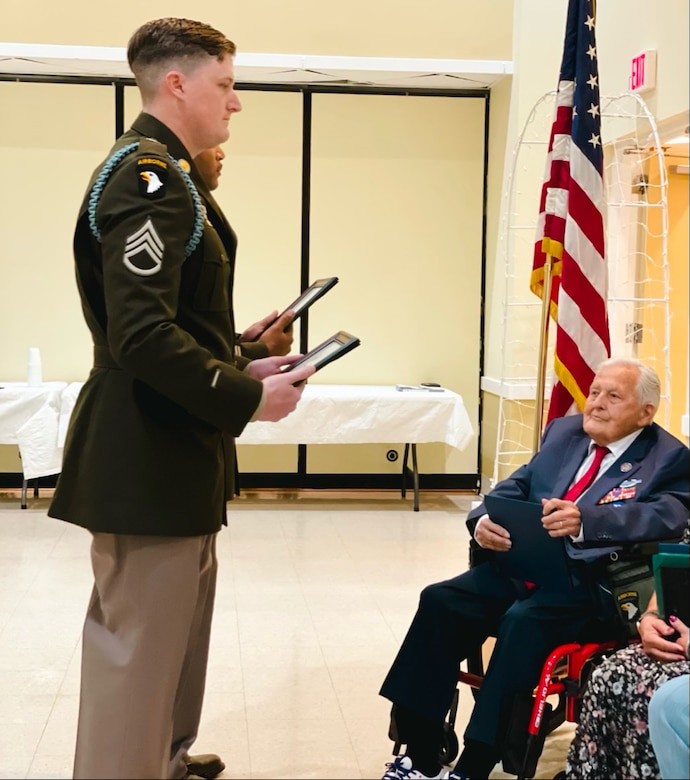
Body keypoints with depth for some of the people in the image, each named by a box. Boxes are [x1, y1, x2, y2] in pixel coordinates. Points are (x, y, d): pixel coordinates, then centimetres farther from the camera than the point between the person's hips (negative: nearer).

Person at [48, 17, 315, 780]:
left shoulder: (157, 174, 17)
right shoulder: (147, 177, -17)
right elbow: (141, 334, -27)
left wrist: (242, 367, 10)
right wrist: (247, 398, -19)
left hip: (171, 452, 11)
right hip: (149, 459, -11)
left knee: (176, 633, 23)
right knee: (138, 650, -3)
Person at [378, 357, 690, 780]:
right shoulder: (563, 430, 19)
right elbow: (514, 488, 16)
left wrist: (584, 520, -36)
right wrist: (484, 520, -10)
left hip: (593, 585, -5)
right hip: (520, 567, 6)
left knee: (524, 620, -34)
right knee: (440, 601, -19)